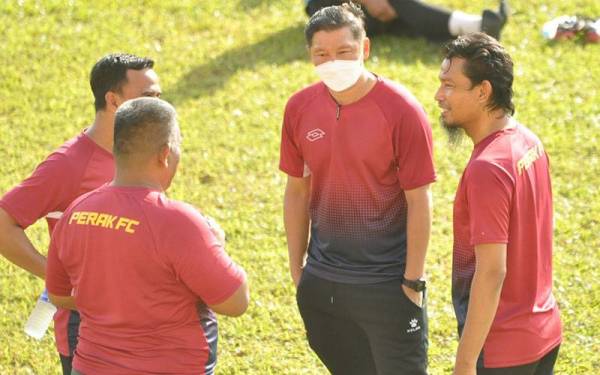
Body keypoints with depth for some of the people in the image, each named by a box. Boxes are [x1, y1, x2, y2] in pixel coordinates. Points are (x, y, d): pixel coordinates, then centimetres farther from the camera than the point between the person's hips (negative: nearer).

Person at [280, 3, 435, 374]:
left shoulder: (401, 110, -14)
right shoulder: (300, 108, -1)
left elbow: (419, 202, -11)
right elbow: (297, 192, 8)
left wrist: (413, 282, -11)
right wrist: (297, 271, 9)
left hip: (387, 284, -5)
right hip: (323, 284, 5)